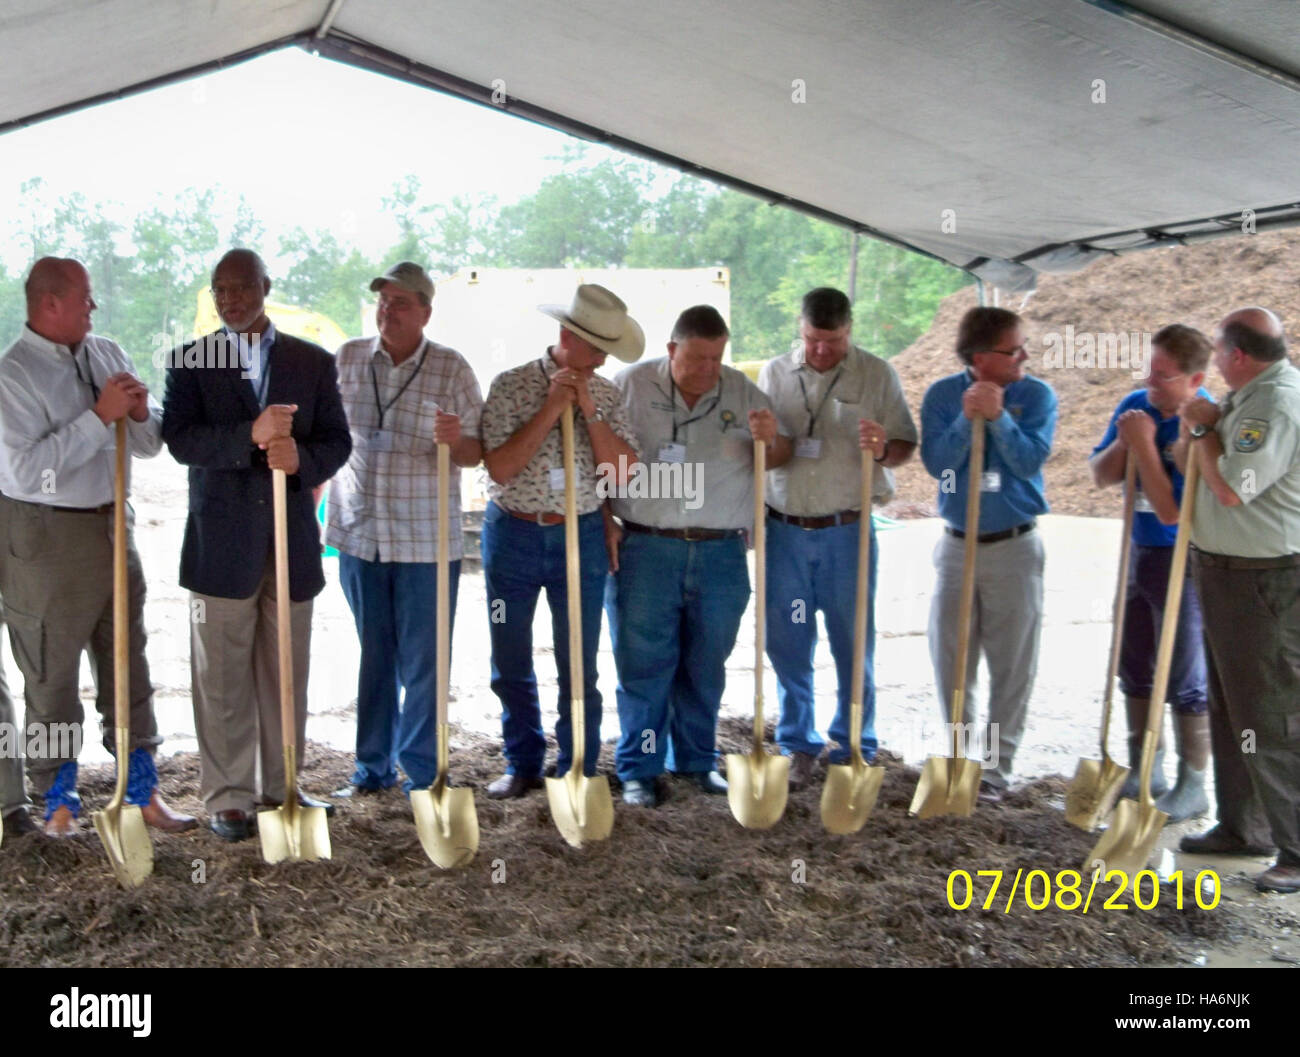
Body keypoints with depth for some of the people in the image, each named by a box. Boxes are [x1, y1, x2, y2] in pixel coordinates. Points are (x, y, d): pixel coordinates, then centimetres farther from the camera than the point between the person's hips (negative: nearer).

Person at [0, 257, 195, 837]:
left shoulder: (107, 353, 6)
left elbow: (150, 445, 11)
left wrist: (140, 415, -11)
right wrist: (100, 416, -23)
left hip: (112, 526, 6)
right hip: (48, 537, -6)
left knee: (128, 664, 12)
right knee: (52, 674, 7)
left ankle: (142, 790, 24)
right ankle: (59, 798, 23)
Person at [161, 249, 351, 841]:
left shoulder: (313, 361, 8)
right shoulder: (189, 361, 4)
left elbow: (337, 441, 3)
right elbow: (179, 440, -9)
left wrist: (301, 457, -19)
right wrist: (251, 434, -25)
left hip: (293, 540, 2)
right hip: (221, 543, -1)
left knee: (287, 675, 10)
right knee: (222, 678, 4)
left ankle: (282, 786, 24)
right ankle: (228, 797, 16)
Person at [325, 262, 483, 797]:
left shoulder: (451, 368, -4)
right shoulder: (347, 358, 5)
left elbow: (475, 455, -2)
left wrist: (456, 439, -23)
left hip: (425, 539, -3)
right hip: (358, 533, 3)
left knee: (422, 662, 3)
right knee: (373, 657, 13)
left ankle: (421, 772, 17)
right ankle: (373, 767, 26)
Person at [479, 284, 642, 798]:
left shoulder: (606, 394, 3)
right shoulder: (511, 386, -4)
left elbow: (622, 470, -7)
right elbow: (499, 467, -14)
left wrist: (588, 410, -13)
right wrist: (551, 408, -16)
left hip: (581, 538, 1)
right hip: (513, 536, 0)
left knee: (579, 667, 5)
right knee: (511, 664, 10)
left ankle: (578, 770, 19)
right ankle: (523, 764, 26)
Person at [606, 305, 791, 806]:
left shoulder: (742, 392, 6)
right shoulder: (631, 385, 0)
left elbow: (778, 458, 11)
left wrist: (770, 439, -12)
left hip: (721, 555, 3)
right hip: (645, 551, -2)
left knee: (706, 666, 12)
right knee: (644, 665, 2)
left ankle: (697, 760, 28)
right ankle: (638, 769, 15)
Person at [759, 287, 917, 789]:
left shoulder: (877, 374, 1)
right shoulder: (774, 374, 7)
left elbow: (906, 445, 2)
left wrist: (883, 449, -20)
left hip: (848, 532, -2)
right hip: (784, 530, 2)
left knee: (854, 647, 5)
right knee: (787, 645, 7)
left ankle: (854, 750, 20)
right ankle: (797, 746, 23)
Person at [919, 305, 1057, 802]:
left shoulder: (1037, 396, -4)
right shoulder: (941, 396, -1)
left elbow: (1030, 460, -16)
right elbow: (936, 463, -11)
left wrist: (997, 417, -26)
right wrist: (967, 420, -23)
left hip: (1014, 546, -2)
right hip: (956, 544, 2)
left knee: (1012, 664, 4)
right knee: (949, 658, 9)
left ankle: (997, 765, 17)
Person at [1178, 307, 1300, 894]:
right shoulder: (1251, 398, 11)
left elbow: (1231, 487, -25)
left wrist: (1203, 428, -13)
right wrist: (1202, 427, 3)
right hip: (1226, 573, 11)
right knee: (1231, 709, 19)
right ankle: (1242, 826, 32)